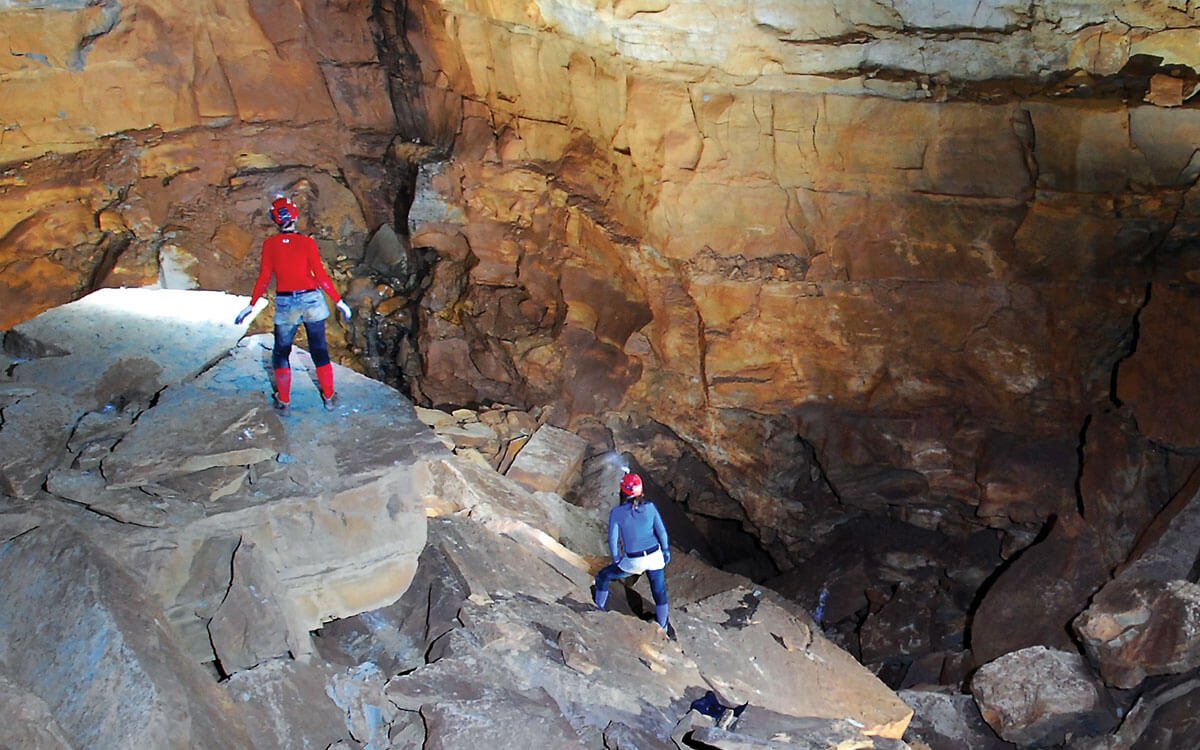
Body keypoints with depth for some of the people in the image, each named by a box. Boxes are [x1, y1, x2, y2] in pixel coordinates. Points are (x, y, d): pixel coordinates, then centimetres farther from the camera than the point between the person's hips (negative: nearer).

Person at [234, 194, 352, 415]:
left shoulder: (269, 244, -3)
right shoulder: (307, 242, -7)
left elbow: (264, 278, -3)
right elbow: (321, 276, -8)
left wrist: (251, 305, 6)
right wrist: (339, 302, -1)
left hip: (285, 304, 0)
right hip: (312, 300, 0)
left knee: (281, 352, 15)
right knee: (319, 350, 13)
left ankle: (284, 402, 17)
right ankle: (329, 397, 21)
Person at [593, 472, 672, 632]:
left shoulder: (616, 513, -14)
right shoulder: (650, 507, -9)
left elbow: (613, 539, -9)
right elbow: (661, 532, -3)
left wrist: (616, 561, 7)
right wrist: (666, 551, 13)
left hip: (633, 562, -2)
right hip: (655, 557, 2)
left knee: (602, 576, 22)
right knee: (659, 592, 23)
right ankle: (662, 628, 37)